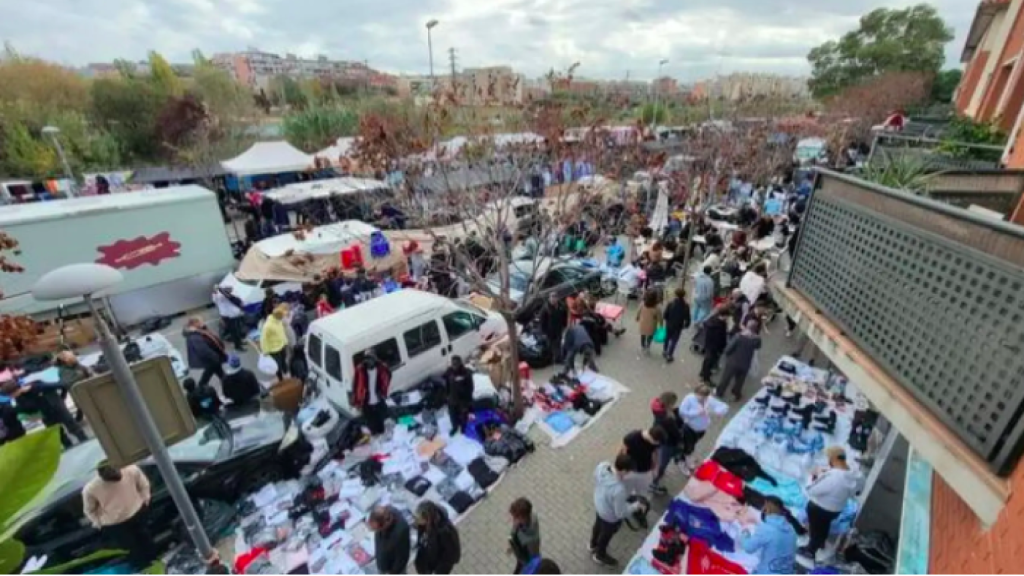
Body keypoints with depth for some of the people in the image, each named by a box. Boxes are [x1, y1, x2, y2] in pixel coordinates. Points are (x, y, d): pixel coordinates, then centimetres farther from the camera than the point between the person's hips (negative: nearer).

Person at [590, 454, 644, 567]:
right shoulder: (619, 490, -45)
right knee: (606, 535, 26)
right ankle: (599, 555, 57)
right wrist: (635, 506, -12)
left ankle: (593, 545, 65)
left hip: (598, 504, 6)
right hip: (610, 516, -6)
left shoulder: (602, 466, -27)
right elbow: (620, 513, -28)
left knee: (598, 525, 35)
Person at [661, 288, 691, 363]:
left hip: (669, 325, 2)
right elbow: (687, 318, -14)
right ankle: (669, 356, 21)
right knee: (674, 341, 12)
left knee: (667, 338, 23)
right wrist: (686, 325, 6)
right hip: (678, 327, -2)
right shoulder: (686, 306, -19)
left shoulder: (670, 304, -17)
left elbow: (665, 315, -11)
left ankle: (664, 351, 42)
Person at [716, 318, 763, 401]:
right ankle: (736, 394, 42)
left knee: (725, 378, 15)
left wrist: (727, 354, -1)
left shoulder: (739, 336, -27)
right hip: (745, 364, 2)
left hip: (733, 361, -2)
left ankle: (719, 393, 31)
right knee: (739, 380, 24)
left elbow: (728, 349, -22)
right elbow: (757, 347, 9)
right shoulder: (757, 339, -17)